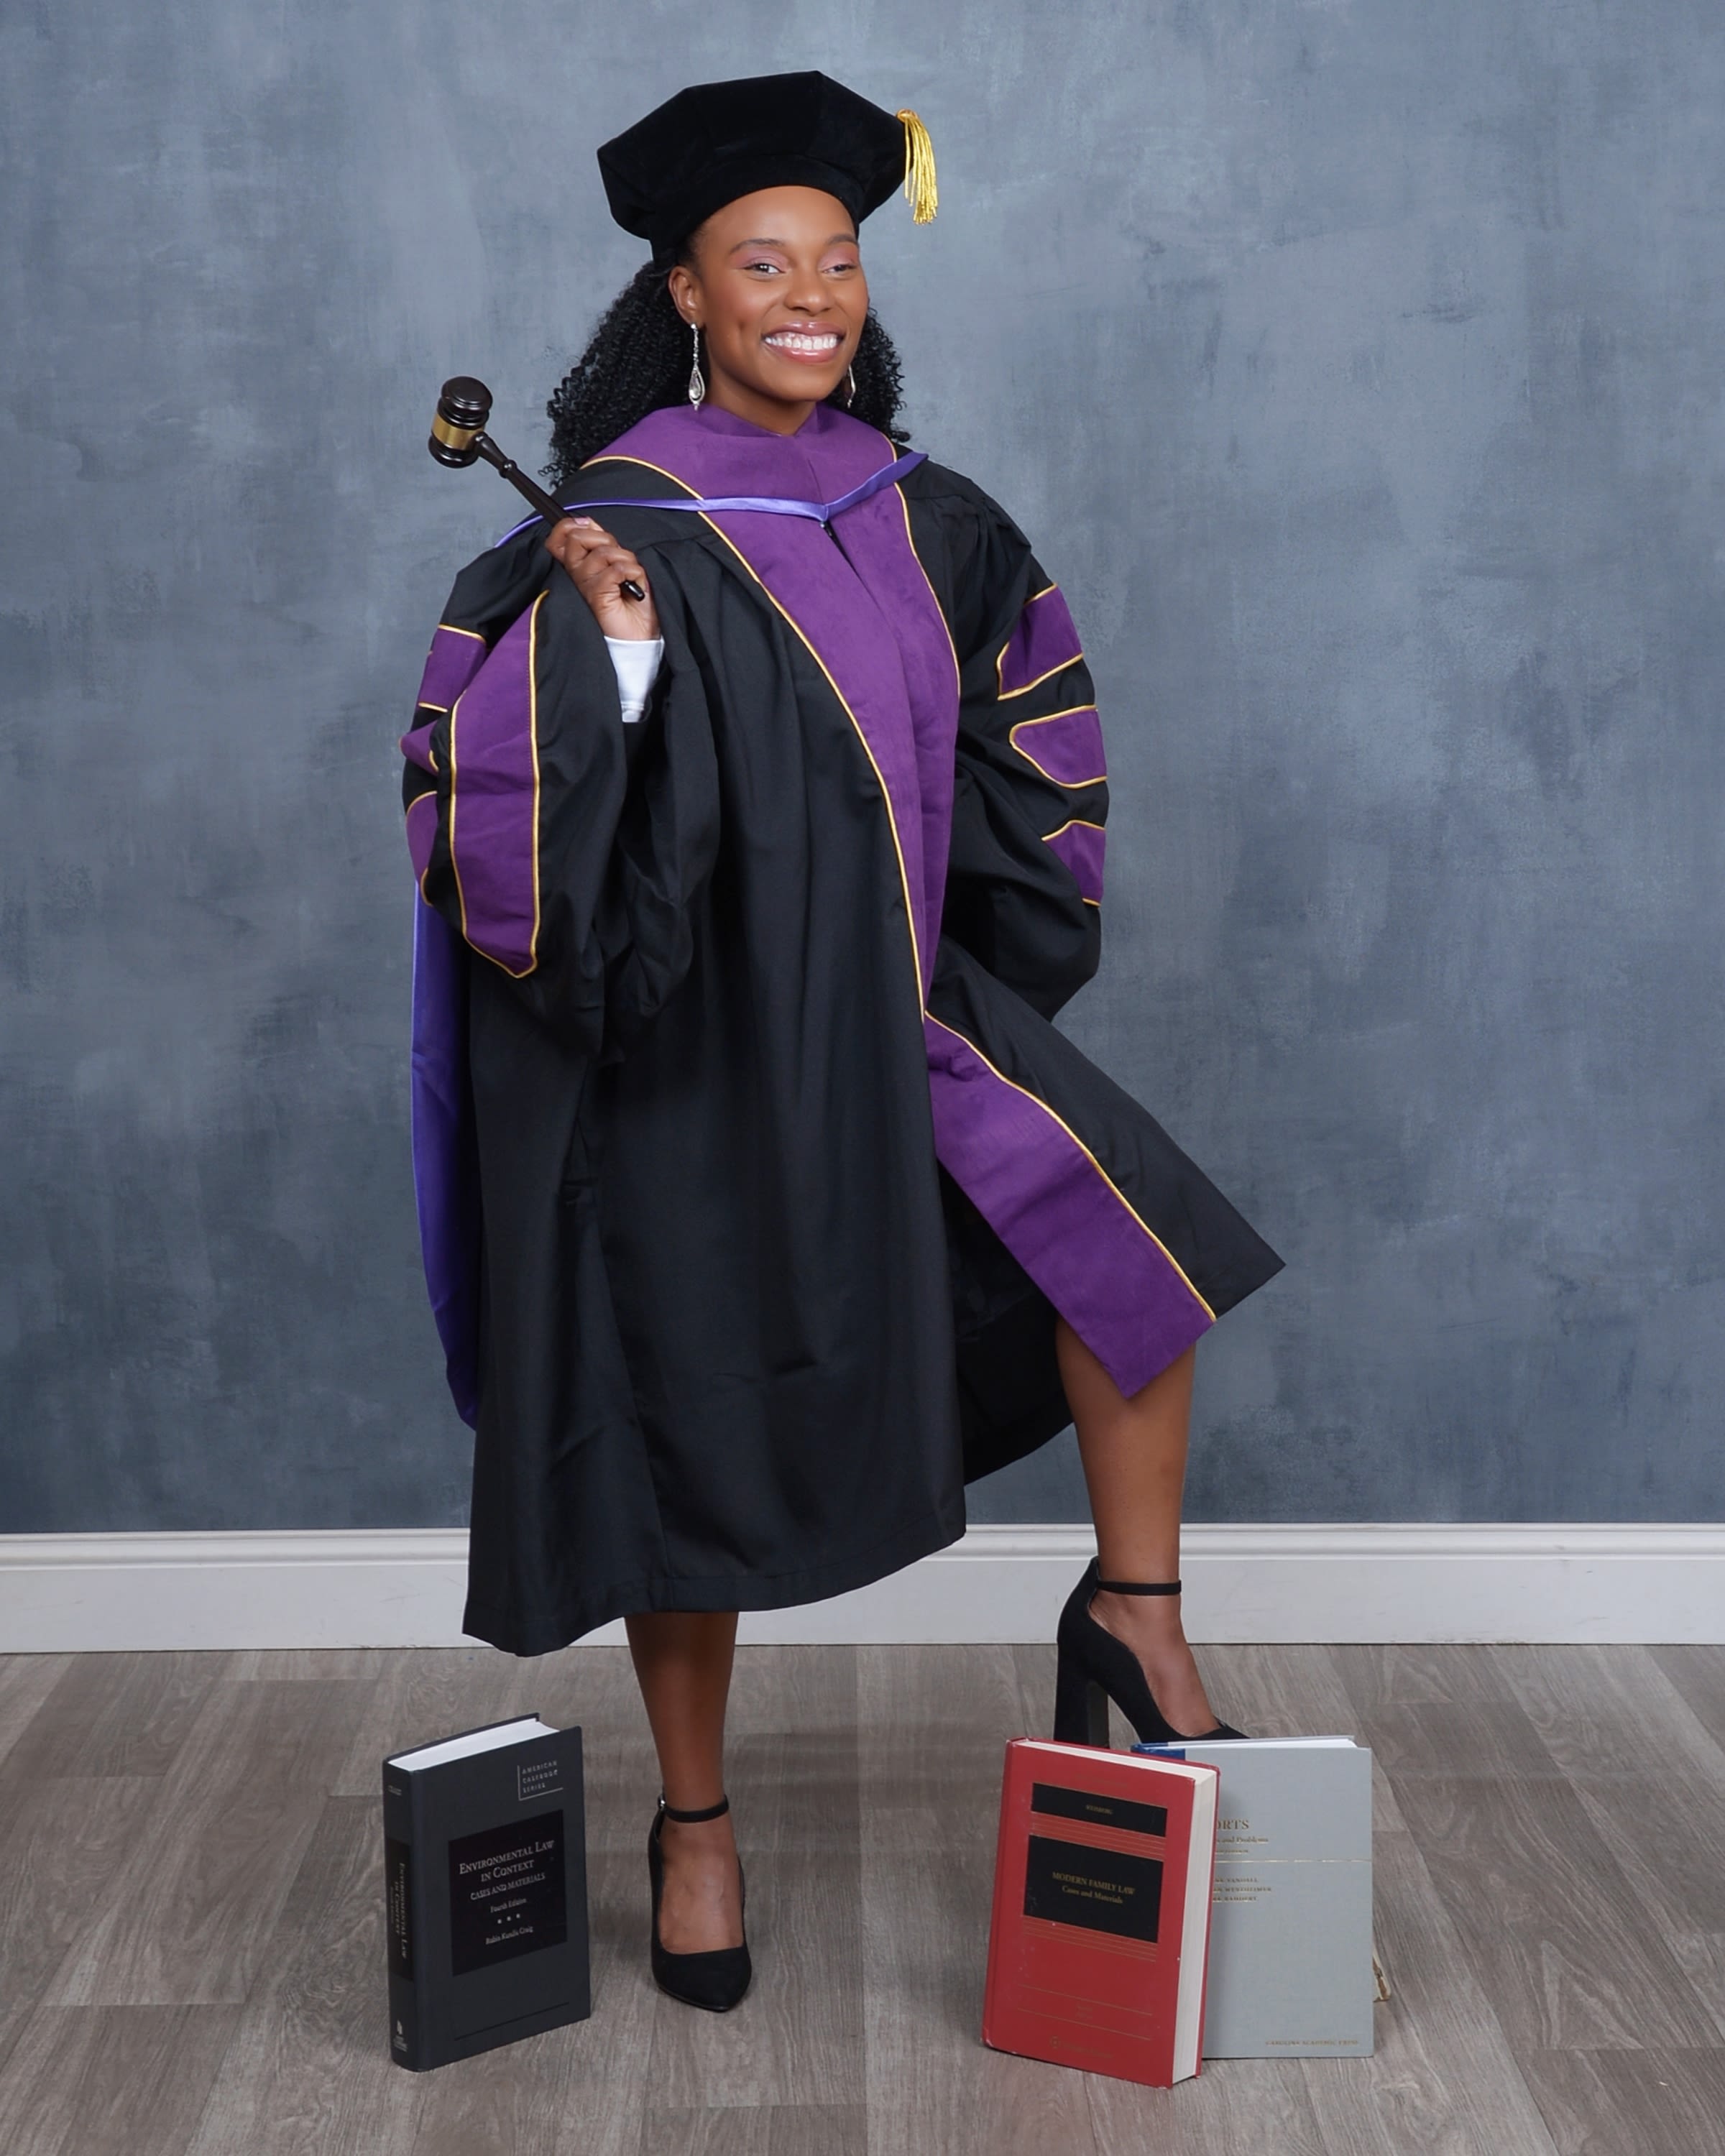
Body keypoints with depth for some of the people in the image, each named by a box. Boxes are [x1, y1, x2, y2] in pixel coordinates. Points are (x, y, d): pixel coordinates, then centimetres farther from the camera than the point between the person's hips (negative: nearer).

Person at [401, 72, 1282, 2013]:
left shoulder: (916, 515, 5)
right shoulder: (621, 524, -10)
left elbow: (1023, 699, 20)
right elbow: (501, 793, -17)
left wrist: (986, 949, 14)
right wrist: (603, 639, -32)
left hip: (896, 1014, 5)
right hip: (700, 1048, -4)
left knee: (1132, 1235, -15)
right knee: (697, 1444, 4)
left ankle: (1131, 1620, 5)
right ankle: (693, 1821, 24)